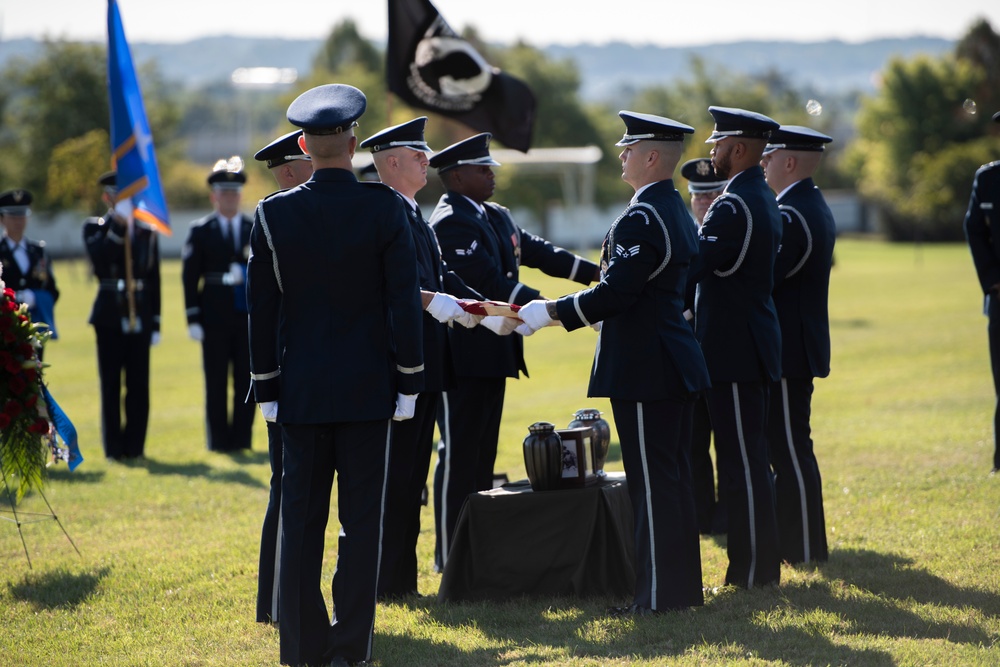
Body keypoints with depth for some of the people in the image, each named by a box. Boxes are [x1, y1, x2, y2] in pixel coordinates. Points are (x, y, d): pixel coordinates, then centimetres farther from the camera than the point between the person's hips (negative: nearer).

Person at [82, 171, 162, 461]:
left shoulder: (147, 232, 10)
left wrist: (155, 323, 7)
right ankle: (114, 447, 6)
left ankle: (135, 445, 9)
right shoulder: (94, 228, 4)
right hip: (109, 316, -2)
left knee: (139, 385, 2)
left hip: (140, 317, 2)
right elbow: (99, 260, -17)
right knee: (111, 385, 1)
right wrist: (118, 225, -21)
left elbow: (154, 280, 10)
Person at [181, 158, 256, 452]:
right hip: (215, 318, -1)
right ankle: (219, 439, 6)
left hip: (248, 317, 1)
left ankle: (242, 438, 7)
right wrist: (193, 318, -5)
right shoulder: (200, 231, 6)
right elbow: (190, 277, 1)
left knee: (245, 380, 1)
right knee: (216, 382, 0)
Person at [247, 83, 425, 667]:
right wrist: (410, 380, 2)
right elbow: (405, 301, -6)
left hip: (302, 391, 2)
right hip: (369, 388, -2)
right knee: (362, 518, 3)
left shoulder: (274, 214, -2)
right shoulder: (384, 208, -7)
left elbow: (262, 308, 1)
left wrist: (267, 386, 9)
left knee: (302, 517, 7)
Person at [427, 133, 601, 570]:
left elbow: (536, 251, 17)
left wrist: (595, 273, 11)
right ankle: (450, 555, -1)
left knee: (482, 451, 14)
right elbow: (487, 281, -25)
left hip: (492, 353, 10)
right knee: (458, 453, -5)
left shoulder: (495, 218, 14)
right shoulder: (451, 222, -17)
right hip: (463, 356, -10)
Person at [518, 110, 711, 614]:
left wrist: (550, 312, -13)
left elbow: (615, 293, -22)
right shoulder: (677, 212, 13)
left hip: (644, 371, -10)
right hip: (675, 363, 10)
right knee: (673, 477, 14)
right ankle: (683, 587, 21)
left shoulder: (640, 220, -18)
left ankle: (660, 597, -2)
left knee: (653, 481, -5)